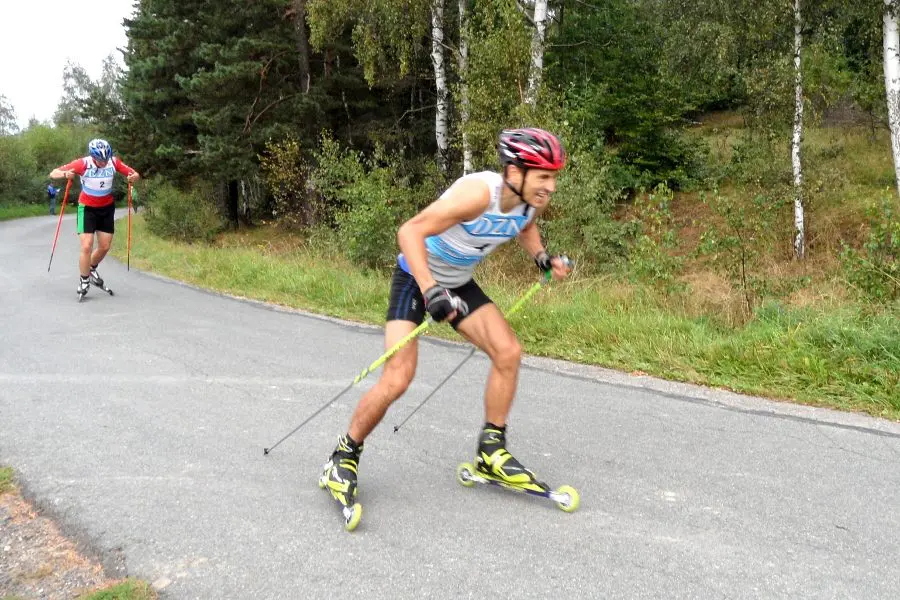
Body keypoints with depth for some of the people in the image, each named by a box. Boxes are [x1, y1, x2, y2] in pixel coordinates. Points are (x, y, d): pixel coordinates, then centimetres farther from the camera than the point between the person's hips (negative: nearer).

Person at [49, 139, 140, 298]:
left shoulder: (114, 162, -16)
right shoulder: (83, 164, -23)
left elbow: (135, 174, -9)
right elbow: (53, 173, -22)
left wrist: (134, 177, -34)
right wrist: (65, 174, -45)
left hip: (107, 208, 3)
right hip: (87, 208, -3)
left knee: (105, 247, 7)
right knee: (87, 246, -12)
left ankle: (91, 269, 36)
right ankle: (84, 280, 6)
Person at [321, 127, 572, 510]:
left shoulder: (532, 202, -10)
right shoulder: (479, 192, -33)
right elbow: (410, 232, -35)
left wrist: (541, 257, -1)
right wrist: (430, 291, -44)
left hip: (458, 284, 7)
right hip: (417, 278, -7)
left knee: (508, 352, -6)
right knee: (397, 380, -16)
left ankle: (491, 452, 10)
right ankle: (344, 457, 7)